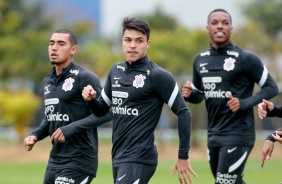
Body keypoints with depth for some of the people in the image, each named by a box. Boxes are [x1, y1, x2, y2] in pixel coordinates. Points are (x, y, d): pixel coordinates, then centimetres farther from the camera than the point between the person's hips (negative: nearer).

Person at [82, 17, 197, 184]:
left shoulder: (157, 76, -10)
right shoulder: (116, 71, 11)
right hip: (118, 157, 8)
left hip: (139, 159, -8)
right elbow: (102, 109, 20)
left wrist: (183, 156, -11)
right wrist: (91, 99, -3)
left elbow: (184, 113, -10)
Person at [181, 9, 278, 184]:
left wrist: (244, 104, -21)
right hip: (214, 135, 7)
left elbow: (271, 87, -7)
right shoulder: (200, 60, 9)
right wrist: (189, 94, -3)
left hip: (238, 135, -7)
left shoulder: (245, 58, -10)